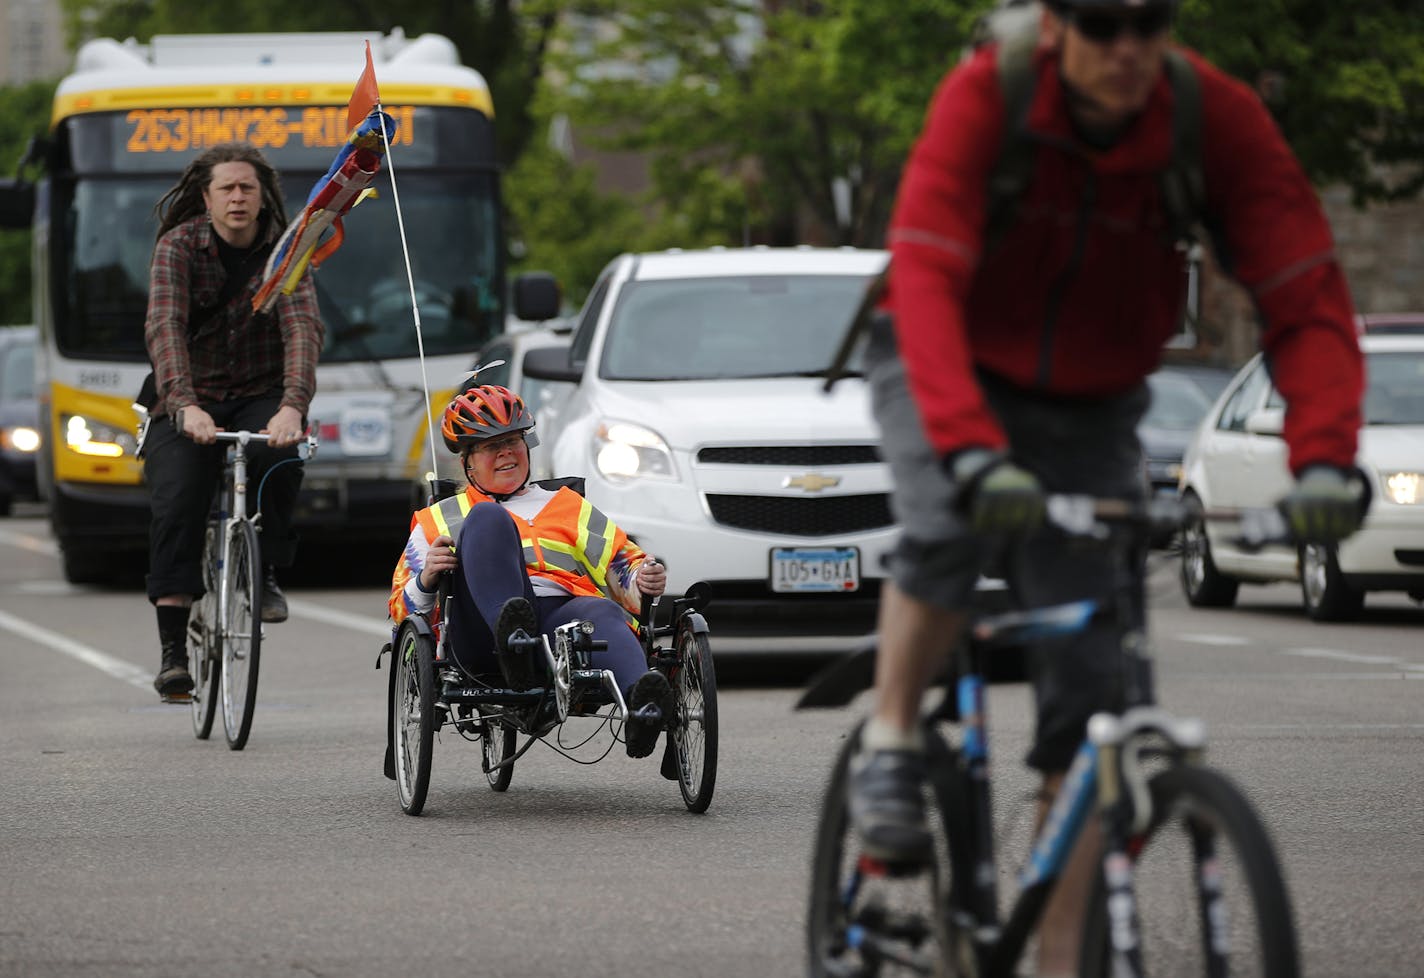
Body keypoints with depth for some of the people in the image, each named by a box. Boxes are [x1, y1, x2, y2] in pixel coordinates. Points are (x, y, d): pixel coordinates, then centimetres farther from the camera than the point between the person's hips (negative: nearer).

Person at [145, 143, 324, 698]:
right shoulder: (178, 247, -10)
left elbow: (304, 329, -21)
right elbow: (165, 328, -24)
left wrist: (292, 406, -40)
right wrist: (186, 406, -41)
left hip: (259, 398, 1)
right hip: (190, 404, -1)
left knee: (282, 458, -32)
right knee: (176, 503, -22)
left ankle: (265, 572, -9)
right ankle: (173, 650, -20)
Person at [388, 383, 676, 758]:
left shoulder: (568, 506, 34)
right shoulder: (438, 519, 31)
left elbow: (623, 564, 23)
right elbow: (402, 612, 22)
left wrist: (645, 580, -2)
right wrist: (427, 580, -2)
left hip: (564, 614, 1)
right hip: (482, 638, -1)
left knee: (602, 613, -37)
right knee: (488, 517, -25)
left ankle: (640, 701, -71)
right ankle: (512, 640, -53)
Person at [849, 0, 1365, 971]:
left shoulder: (1220, 120, -23)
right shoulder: (987, 93, -29)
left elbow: (1309, 296, -25)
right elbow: (925, 276, -39)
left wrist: (1325, 458, -43)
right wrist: (969, 449, -54)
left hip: (1089, 410, 2)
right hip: (949, 374, -2)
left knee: (1093, 687, -7)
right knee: (953, 525, -35)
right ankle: (890, 745, -10)